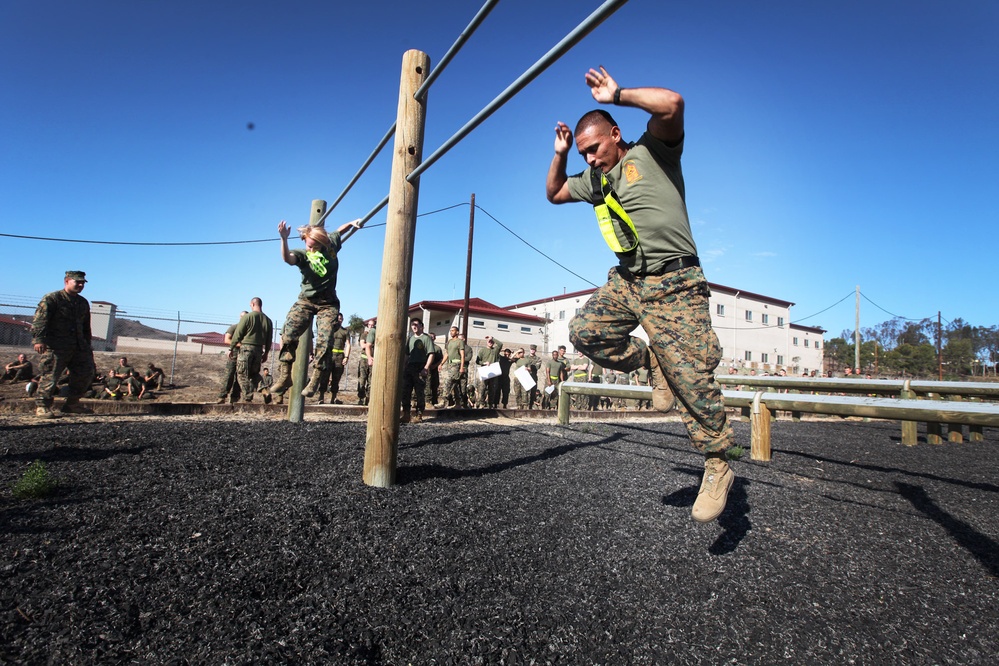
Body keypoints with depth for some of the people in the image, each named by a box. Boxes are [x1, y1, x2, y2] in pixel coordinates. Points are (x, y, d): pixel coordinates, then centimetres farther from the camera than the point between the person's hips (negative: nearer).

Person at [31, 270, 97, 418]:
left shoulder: (83, 303, 17)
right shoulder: (51, 299, -3)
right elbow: (40, 320, -14)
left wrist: (87, 346, 22)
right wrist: (39, 339, -25)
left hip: (78, 347, 7)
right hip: (55, 347, -7)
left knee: (86, 372, 5)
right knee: (50, 376, -8)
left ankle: (72, 404, 17)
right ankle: (42, 406, 3)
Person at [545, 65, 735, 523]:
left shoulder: (651, 152, -3)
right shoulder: (594, 179, 16)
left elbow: (672, 103, -22)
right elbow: (553, 193, 30)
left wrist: (617, 95, -11)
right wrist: (560, 154, 16)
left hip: (673, 283, -7)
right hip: (626, 281, 7)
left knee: (691, 377, -10)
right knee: (584, 332, -10)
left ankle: (717, 467, 6)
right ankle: (650, 362, 11)